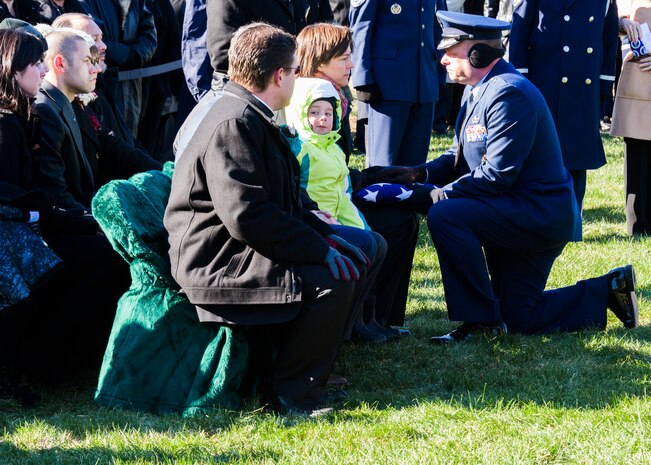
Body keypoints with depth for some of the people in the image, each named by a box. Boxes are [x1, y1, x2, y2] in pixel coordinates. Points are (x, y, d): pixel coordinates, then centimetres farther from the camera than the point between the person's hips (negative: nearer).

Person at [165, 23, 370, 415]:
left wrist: (325, 236, 4)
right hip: (218, 262, -11)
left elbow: (283, 205, 19)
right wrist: (320, 250, -22)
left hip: (242, 249, 11)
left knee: (355, 257, 12)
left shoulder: (252, 118, 15)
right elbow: (246, 216, -27)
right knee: (333, 279, -23)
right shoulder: (235, 124, -19)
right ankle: (291, 394, -12)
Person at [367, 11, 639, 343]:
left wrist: (442, 195, -21)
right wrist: (420, 174, -1)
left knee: (444, 215, -27)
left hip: (538, 213, -11)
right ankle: (609, 290, 23)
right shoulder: (477, 91, 11)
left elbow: (497, 173, -26)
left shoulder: (509, 94, -22)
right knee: (519, 320, 11)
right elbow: (461, 155, 16)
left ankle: (481, 319, -17)